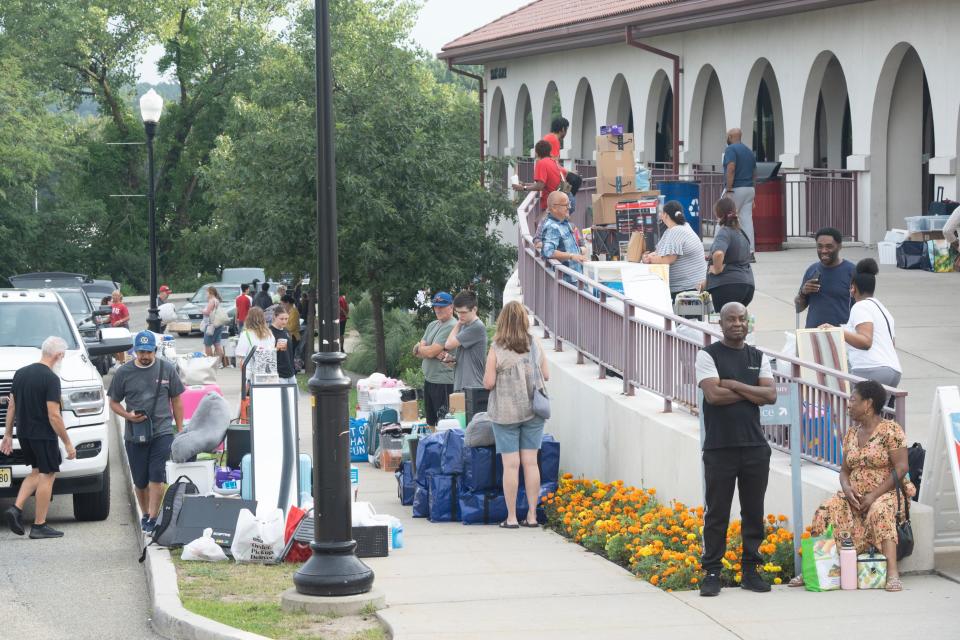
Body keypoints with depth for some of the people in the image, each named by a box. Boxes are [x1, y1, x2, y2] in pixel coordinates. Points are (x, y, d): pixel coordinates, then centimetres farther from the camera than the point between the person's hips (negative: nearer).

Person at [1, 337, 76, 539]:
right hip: (43, 435, -8)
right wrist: (68, 443, -12)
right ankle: (39, 526, 2)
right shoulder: (51, 379, -16)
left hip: (24, 434, 8)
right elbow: (54, 416, -18)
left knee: (36, 472, 20)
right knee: (47, 475, 2)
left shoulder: (21, 373, 7)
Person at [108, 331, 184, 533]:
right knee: (140, 481, 7)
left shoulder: (167, 370, 4)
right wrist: (128, 415, -10)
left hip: (162, 432, -1)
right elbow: (113, 402, 9)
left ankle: (153, 518, -12)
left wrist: (180, 429, 8)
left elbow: (176, 401, 11)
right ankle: (145, 515, 27)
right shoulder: (124, 373, 2)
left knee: (157, 476, -13)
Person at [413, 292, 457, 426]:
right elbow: (418, 352, 7)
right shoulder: (432, 325, 14)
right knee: (430, 423, 16)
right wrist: (436, 354, -12)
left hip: (443, 382, -9)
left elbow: (430, 352, -19)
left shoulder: (451, 327, -14)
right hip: (428, 379, 9)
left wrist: (420, 347, 2)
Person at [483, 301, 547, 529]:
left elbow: (488, 383, -11)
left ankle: (511, 517, 3)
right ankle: (532, 514, 9)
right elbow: (546, 375, 7)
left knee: (511, 464, 0)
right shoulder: (535, 346, 0)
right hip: (533, 411, 3)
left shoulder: (497, 349, -11)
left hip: (506, 413, -3)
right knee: (530, 462, 7)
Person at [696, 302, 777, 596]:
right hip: (719, 448, -4)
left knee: (754, 512, 6)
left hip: (755, 447, 4)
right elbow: (713, 394, -13)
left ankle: (751, 570, 13)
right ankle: (711, 572, 2)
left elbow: (771, 395, -1)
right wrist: (751, 393, -4)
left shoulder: (758, 358, 12)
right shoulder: (708, 355, 1)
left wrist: (734, 385, -9)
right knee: (717, 513, -2)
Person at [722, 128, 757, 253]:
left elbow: (731, 169, -20)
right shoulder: (749, 151, 17)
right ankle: (750, 252, -4)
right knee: (747, 219, 3)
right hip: (750, 189, 7)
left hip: (736, 189, -7)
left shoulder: (730, 149, -8)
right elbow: (754, 172, 19)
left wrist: (728, 190, -22)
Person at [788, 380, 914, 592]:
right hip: (855, 495, 6)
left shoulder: (891, 430, -5)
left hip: (885, 493, -5)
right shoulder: (851, 434, 15)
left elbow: (901, 468, -12)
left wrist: (874, 495, -19)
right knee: (826, 511, -22)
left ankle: (892, 573, -47)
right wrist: (847, 488, -8)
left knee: (879, 511, -39)